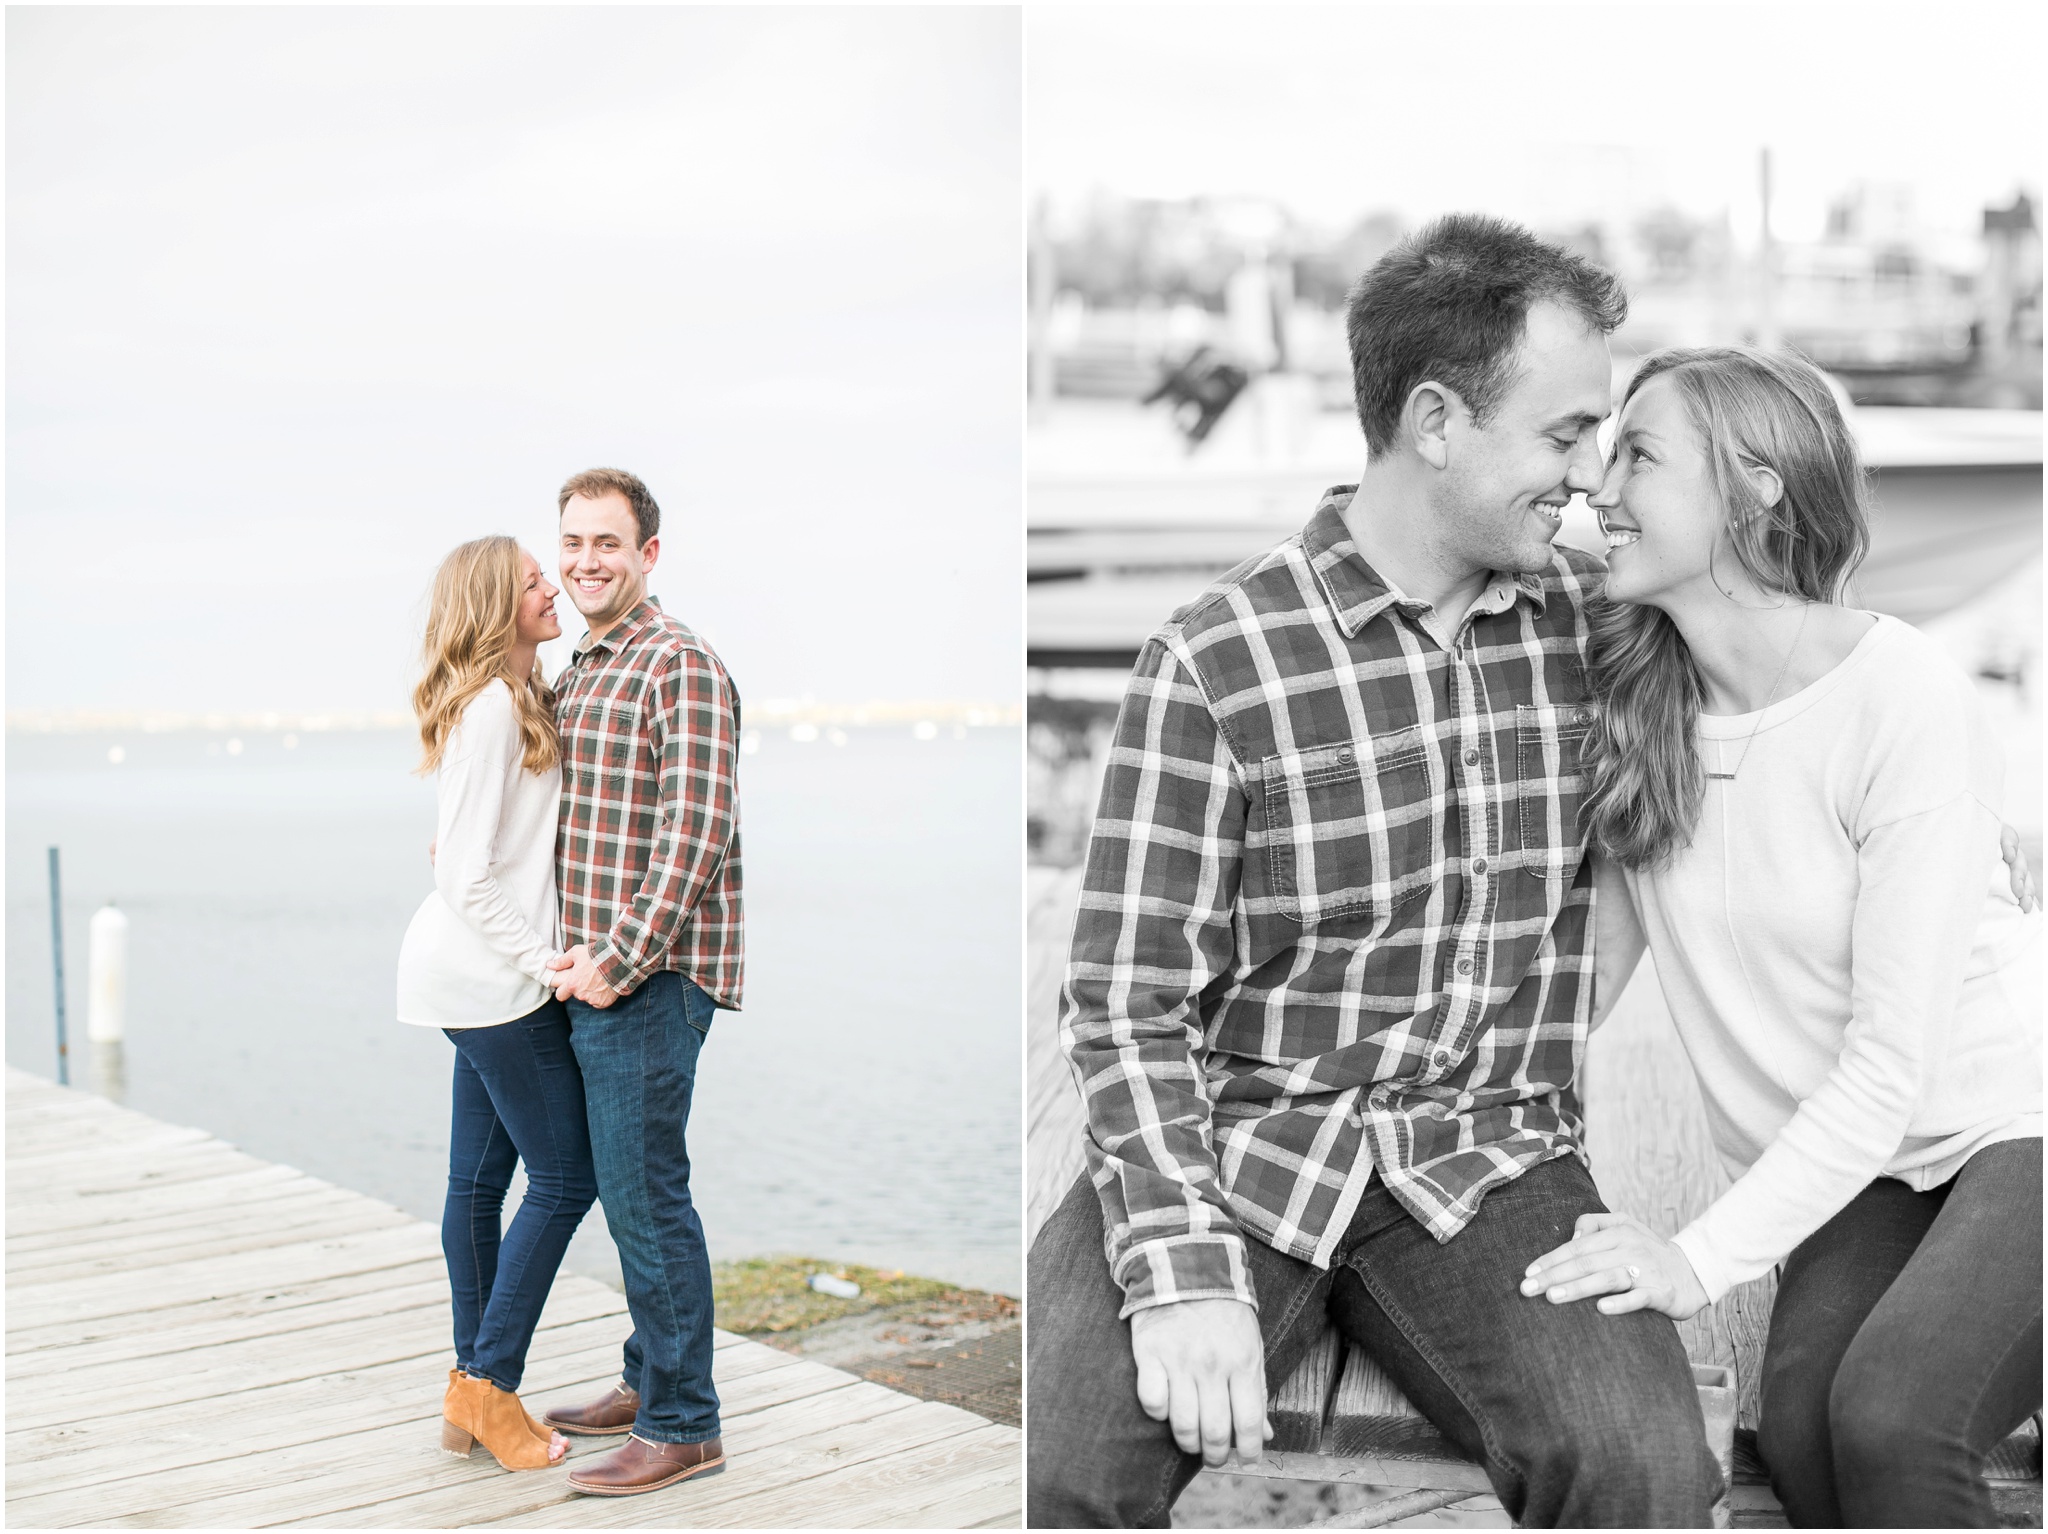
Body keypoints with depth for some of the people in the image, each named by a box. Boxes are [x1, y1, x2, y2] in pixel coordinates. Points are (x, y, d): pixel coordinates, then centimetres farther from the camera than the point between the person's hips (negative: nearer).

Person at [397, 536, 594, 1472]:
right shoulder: (490, 710, -17)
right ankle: (491, 1386, 4)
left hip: (474, 973, 10)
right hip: (491, 974, -10)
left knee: (480, 1175, 12)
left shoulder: (523, 700, 14)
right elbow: (468, 875, -20)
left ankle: (470, 1390, 20)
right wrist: (541, 962, -18)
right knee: (565, 1174, -3)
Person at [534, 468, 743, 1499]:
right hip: (595, 972, 9)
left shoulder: (680, 666, -12)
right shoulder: (574, 676, 17)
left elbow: (695, 831, -20)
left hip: (649, 977, -9)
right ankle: (651, 1382, 29)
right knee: (627, 1188, 16)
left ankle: (681, 1426, 3)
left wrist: (616, 962, -20)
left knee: (643, 1192, -6)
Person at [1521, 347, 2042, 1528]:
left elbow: (1891, 1059, -22)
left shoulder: (1906, 699, -20)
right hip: (1851, 1163, 5)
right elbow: (1592, 957, 1)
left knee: (1887, 1418, -28)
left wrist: (1705, 1256, -27)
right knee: (1803, 1429, -22)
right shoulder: (1632, 702, -4)